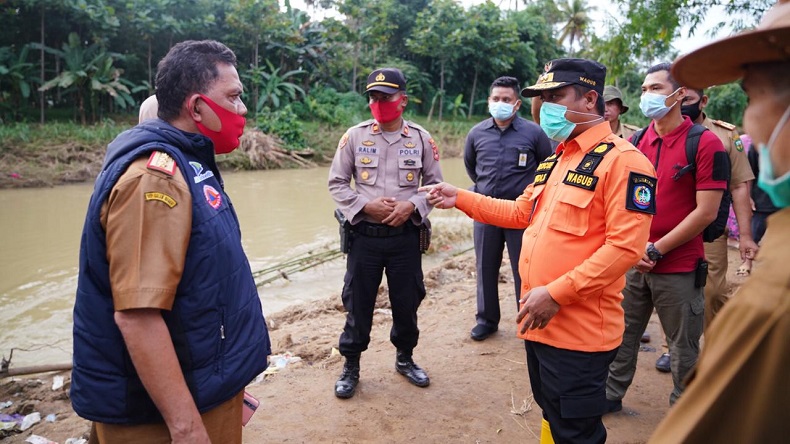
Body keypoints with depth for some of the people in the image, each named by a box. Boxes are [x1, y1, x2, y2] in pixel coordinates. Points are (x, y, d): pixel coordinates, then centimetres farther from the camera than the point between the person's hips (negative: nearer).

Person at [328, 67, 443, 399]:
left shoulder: (421, 138, 1)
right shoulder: (354, 136, -1)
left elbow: (434, 183, 6)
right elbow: (336, 183, 0)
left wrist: (412, 205, -13)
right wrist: (366, 205, -15)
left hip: (406, 235, 1)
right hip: (364, 235, -1)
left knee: (407, 302, 13)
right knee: (358, 304, 8)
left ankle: (405, 358, 37)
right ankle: (351, 366, 27)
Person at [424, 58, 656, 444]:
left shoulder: (622, 160, -16)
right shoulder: (555, 159, 14)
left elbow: (625, 247, -22)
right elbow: (523, 212, 21)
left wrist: (555, 294, -23)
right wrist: (460, 199, 12)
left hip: (580, 331, -9)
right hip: (541, 322, 9)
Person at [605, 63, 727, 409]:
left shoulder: (706, 144, -9)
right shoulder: (635, 143, 7)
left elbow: (706, 212, -13)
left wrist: (656, 250, -13)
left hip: (679, 268, -4)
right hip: (633, 263, 5)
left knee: (684, 349, 10)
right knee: (622, 335, 15)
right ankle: (611, 394, 32)